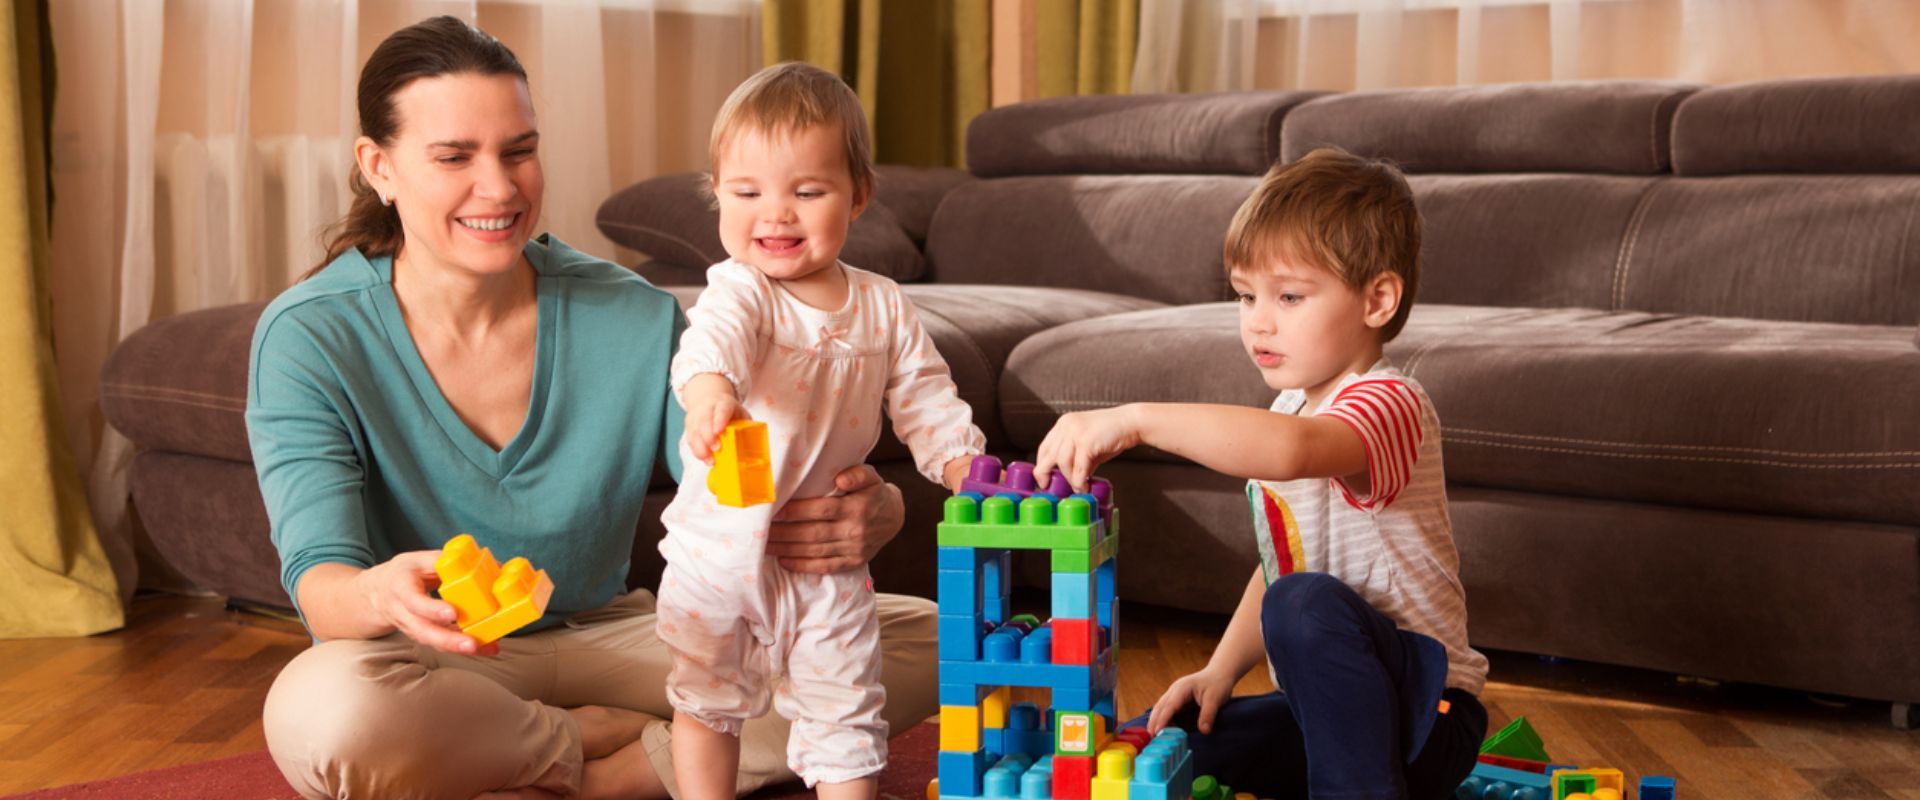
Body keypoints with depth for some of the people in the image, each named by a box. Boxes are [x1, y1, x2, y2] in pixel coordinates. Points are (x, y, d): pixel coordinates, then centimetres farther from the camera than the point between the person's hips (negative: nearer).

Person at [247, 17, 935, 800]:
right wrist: (384, 597, -48)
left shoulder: (635, 318, -6)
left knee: (918, 637, -12)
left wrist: (869, 515, -37)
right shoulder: (309, 337, -12)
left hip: (610, 638, 2)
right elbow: (317, 579, -20)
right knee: (324, 706, -40)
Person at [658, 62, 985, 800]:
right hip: (721, 547, -2)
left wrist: (965, 464, -12)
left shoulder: (882, 307, -2)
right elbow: (713, 336, -39)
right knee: (706, 701, 13)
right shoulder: (738, 290, -16)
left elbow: (926, 399, 6)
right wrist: (709, 387, -62)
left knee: (845, 716, 9)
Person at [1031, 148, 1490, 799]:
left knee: (1308, 603, -36)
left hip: (1426, 716, -9)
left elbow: (1291, 450, -44)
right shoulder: (1289, 410, 12)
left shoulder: (1389, 404, -19)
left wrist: (1135, 420, -45)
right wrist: (1219, 672, 6)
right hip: (1327, 707, 9)